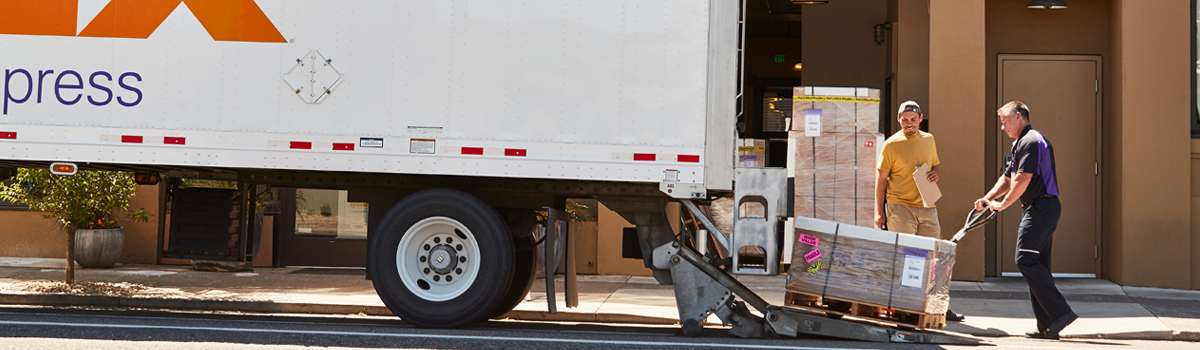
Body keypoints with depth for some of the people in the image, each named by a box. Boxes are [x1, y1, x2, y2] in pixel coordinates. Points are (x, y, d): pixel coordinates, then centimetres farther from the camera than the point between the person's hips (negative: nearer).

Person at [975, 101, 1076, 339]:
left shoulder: (1031, 141, -11)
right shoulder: (1022, 143, 23)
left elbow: (1023, 179, -18)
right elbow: (1008, 178, 27)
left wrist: (1002, 204, -9)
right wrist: (988, 199, 12)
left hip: (1041, 208, -11)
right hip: (1043, 209, 11)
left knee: (1026, 260, -14)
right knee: (1037, 265, 8)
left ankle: (1060, 311, -18)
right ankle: (1047, 326, 7)